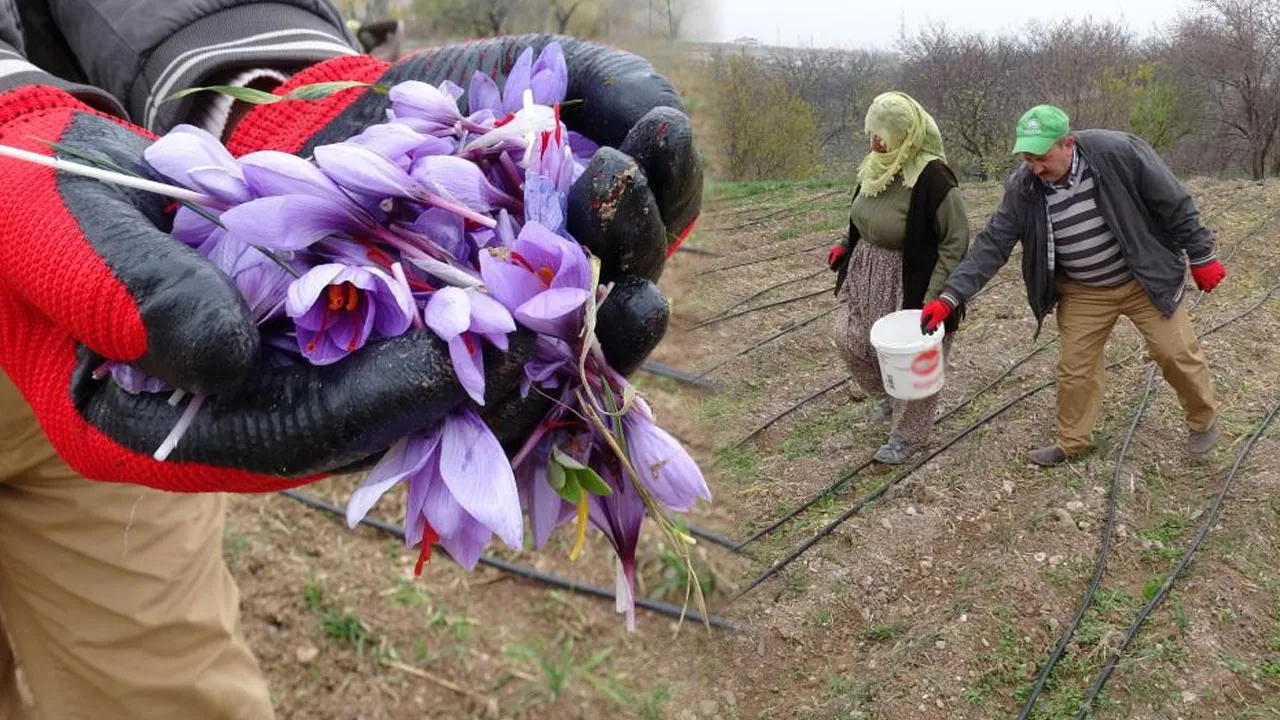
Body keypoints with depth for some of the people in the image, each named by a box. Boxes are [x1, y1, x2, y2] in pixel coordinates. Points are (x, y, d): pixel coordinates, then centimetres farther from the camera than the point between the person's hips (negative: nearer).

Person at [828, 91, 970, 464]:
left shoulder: (933, 179, -24)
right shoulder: (876, 166, -2)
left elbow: (956, 242, -19)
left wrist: (935, 296, -22)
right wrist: (845, 245, 5)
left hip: (910, 285, -7)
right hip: (865, 276, 8)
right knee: (850, 341, 13)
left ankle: (908, 434, 28)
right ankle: (889, 397, 40)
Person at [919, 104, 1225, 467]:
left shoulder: (1119, 152, -26)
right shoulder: (1022, 188, -17)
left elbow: (1173, 204, -15)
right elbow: (992, 244, -17)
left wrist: (1201, 256, -7)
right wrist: (950, 297, -26)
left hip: (1147, 279, -2)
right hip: (1082, 294, 2)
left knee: (1177, 353, 7)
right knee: (1074, 367, 7)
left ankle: (1203, 420, 35)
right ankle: (1072, 442, 29)